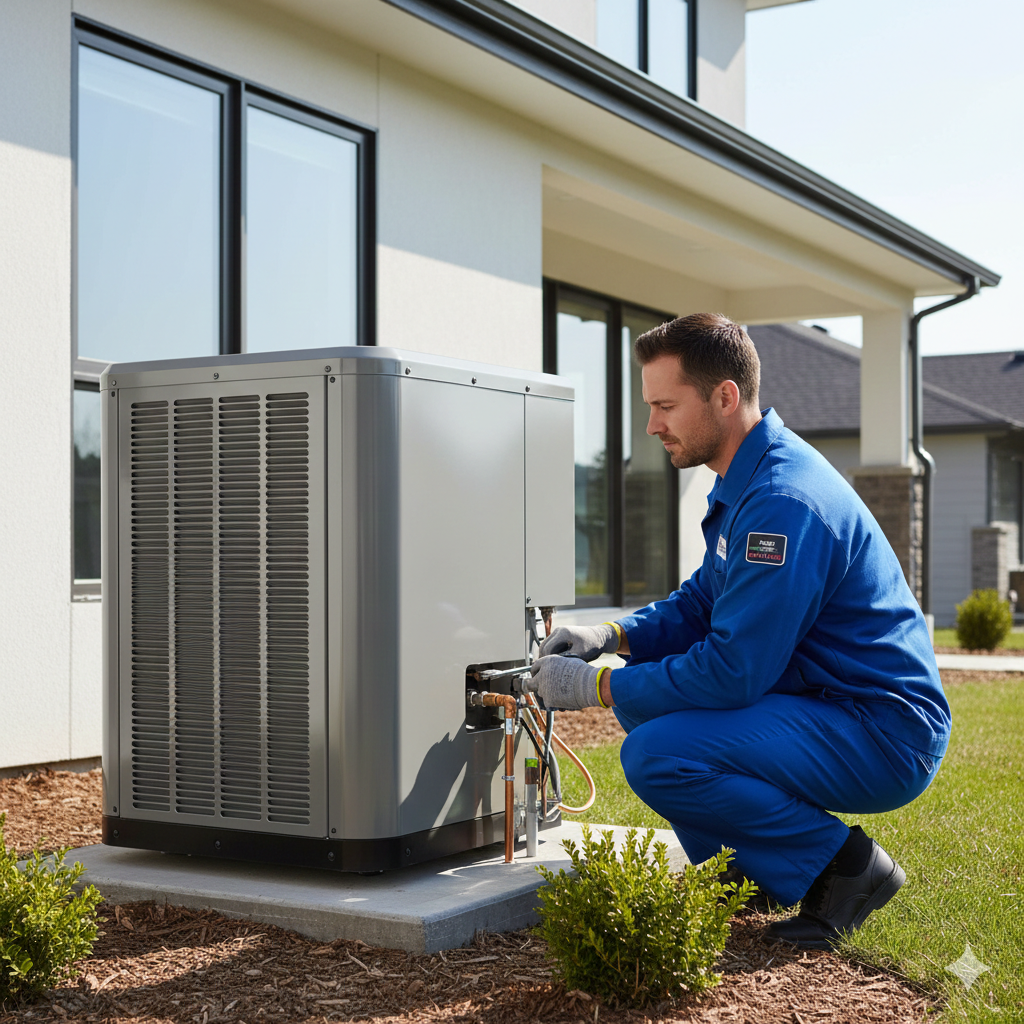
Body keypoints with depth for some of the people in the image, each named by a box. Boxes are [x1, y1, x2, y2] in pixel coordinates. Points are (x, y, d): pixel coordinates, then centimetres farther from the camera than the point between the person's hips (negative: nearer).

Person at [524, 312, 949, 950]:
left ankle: (844, 864, -8)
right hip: (827, 705, 10)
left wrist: (597, 686, -17)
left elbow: (734, 671, -26)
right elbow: (702, 604, 18)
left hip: (884, 735, -10)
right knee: (641, 694, 12)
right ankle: (744, 871, 16)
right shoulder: (748, 480, 10)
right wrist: (612, 638, 1)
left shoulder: (784, 502, -24)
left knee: (656, 756, -25)